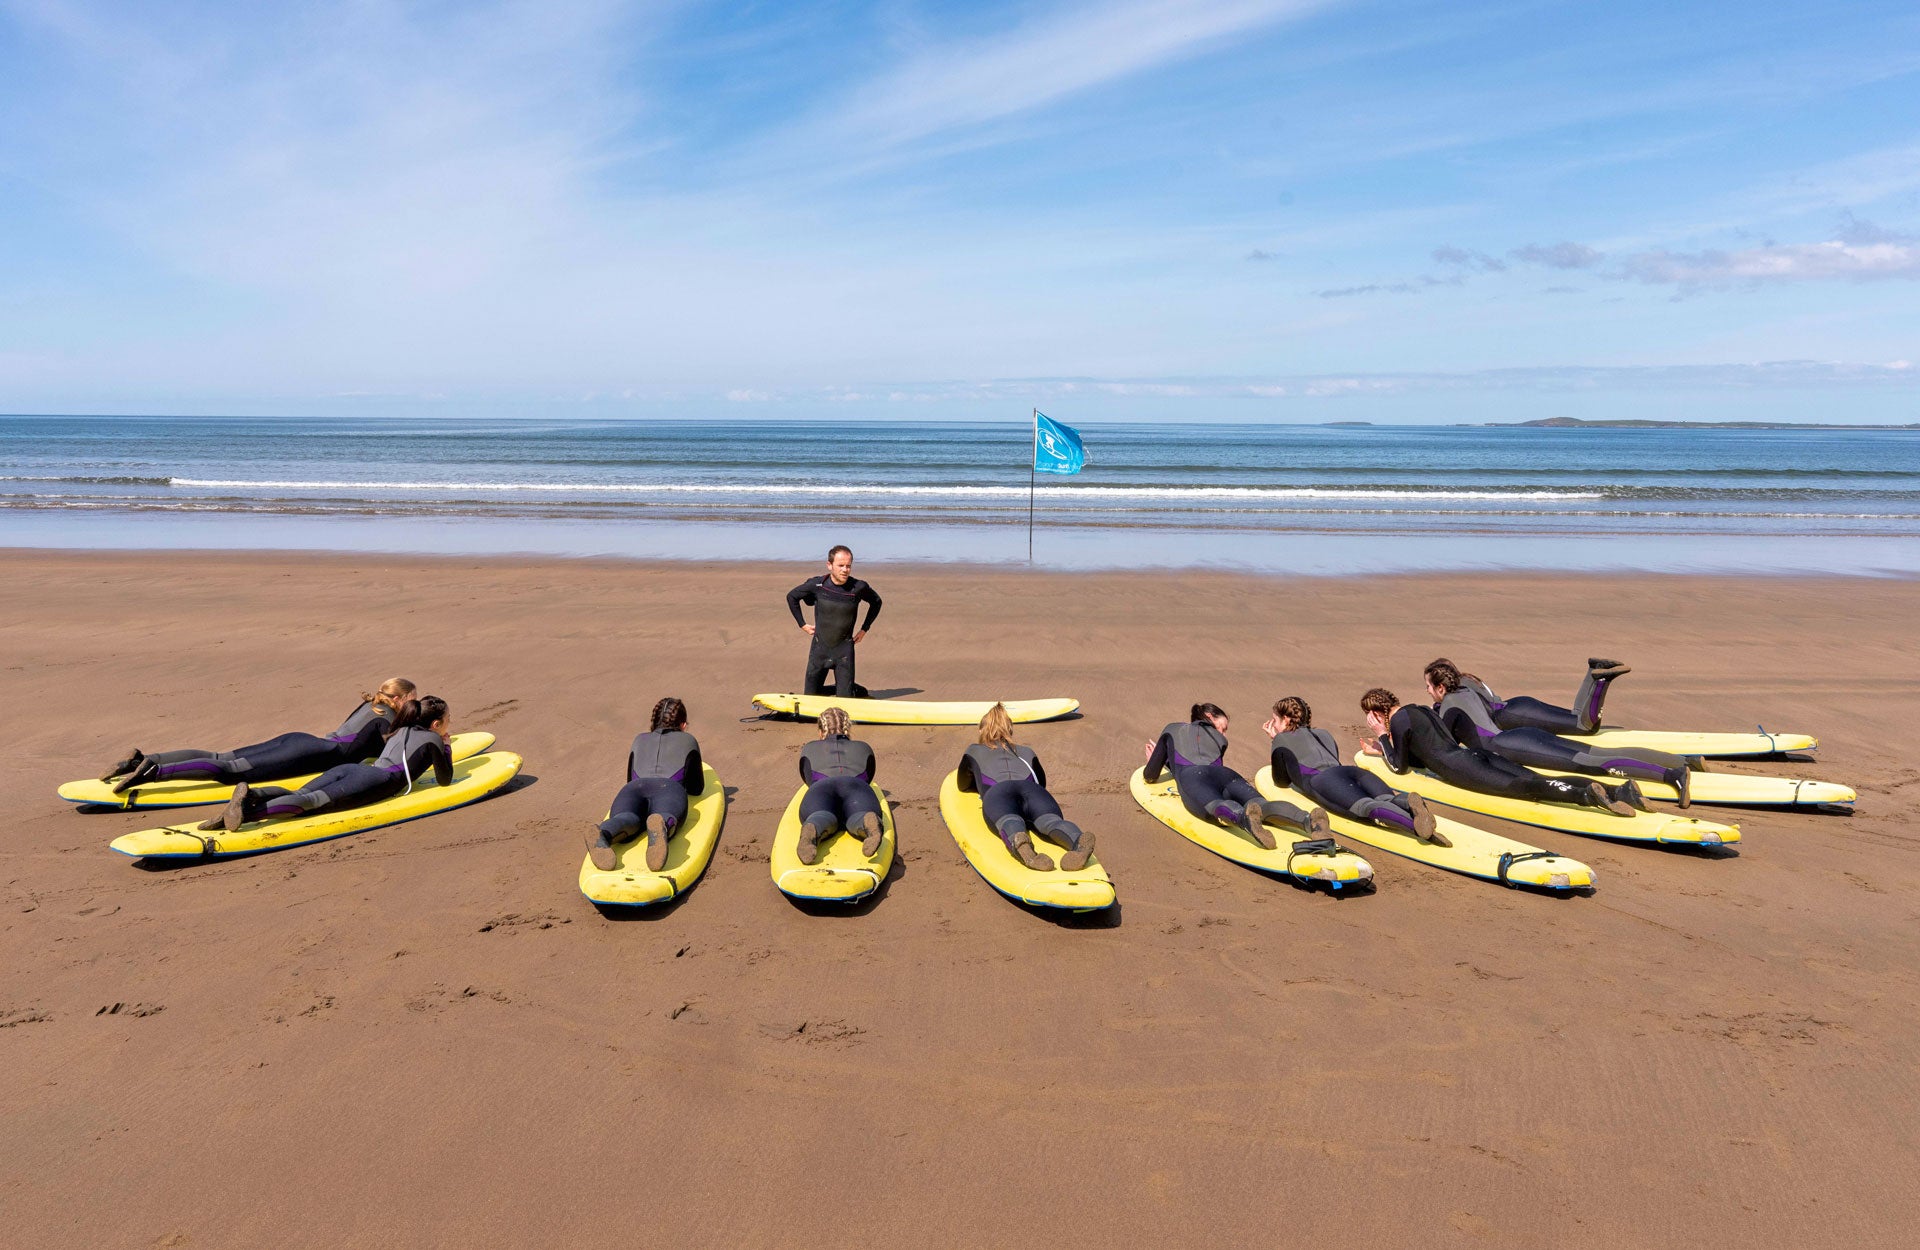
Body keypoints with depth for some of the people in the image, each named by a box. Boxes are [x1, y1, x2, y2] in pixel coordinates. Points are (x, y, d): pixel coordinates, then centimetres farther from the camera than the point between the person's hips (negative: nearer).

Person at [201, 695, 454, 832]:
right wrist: (447, 748, 33)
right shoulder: (432, 739, 14)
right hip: (380, 780, -7)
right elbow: (445, 780, 17)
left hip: (350, 768, 7)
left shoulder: (401, 731, 35)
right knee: (314, 801, -24)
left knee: (298, 796, -10)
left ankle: (251, 794, -38)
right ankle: (247, 813, -45)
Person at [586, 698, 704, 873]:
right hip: (669, 788, -2)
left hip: (634, 787, 2)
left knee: (628, 819, -28)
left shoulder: (640, 739, 40)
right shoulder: (688, 740, 35)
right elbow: (697, 788, 39)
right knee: (666, 817, -33)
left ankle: (602, 834, -65)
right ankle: (660, 827, -71)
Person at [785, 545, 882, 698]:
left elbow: (876, 602, 10)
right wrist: (802, 624, 6)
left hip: (844, 649, -1)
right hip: (820, 648, 1)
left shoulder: (859, 588, -11)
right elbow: (791, 596, 7)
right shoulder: (817, 585, -10)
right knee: (810, 696, 7)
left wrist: (864, 629, 7)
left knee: (845, 697, -4)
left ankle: (858, 691, 29)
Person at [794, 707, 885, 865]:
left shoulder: (809, 749, 38)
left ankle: (811, 831, -66)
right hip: (857, 786, 0)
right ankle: (870, 824, -66)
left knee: (822, 819, -28)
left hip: (821, 788, 0)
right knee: (859, 816, -27)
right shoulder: (863, 748, 40)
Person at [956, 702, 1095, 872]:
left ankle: (1021, 846, -70)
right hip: (1029, 787, 1)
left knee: (1009, 822, -33)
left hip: (996, 792, -1)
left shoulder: (974, 752, 40)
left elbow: (963, 785, 53)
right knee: (1049, 819, -28)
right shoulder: (1026, 752, 43)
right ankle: (1078, 842, -63)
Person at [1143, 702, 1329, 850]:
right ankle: (1309, 819, -54)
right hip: (1224, 775, 2)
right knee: (1261, 804, -23)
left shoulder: (1172, 730, 35)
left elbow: (1151, 775, 35)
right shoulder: (1219, 739, 38)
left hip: (1190, 778, -2)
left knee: (1217, 805, -33)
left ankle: (1245, 818, -69)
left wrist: (1155, 760, 59)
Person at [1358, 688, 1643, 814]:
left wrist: (1382, 736, 18)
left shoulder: (1398, 721, 1)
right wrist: (1383, 749, 39)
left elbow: (1400, 766, 8)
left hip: (1459, 768, -8)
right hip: (1475, 754, 8)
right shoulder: (1421, 710, 29)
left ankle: (1587, 795, -45)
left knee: (1519, 787, -23)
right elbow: (1419, 755, 39)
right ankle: (1619, 791, -19)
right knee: (1536, 781, -6)